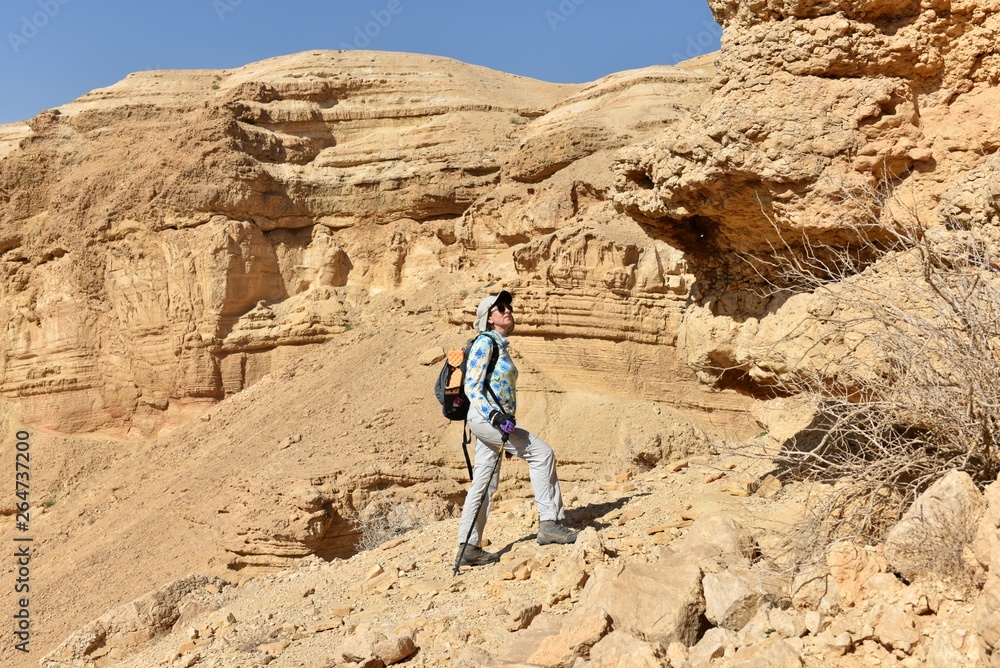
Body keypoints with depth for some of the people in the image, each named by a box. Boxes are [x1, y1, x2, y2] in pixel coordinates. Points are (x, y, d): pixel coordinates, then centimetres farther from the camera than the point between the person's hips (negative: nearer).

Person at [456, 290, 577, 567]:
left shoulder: (501, 346, 21)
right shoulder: (485, 342, -7)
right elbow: (471, 387, -15)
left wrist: (505, 420, 25)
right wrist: (495, 415, -26)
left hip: (496, 419, 9)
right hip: (485, 417, -9)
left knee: (484, 483, 8)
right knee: (542, 452, -12)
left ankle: (469, 547, 13)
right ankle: (549, 523, -9)